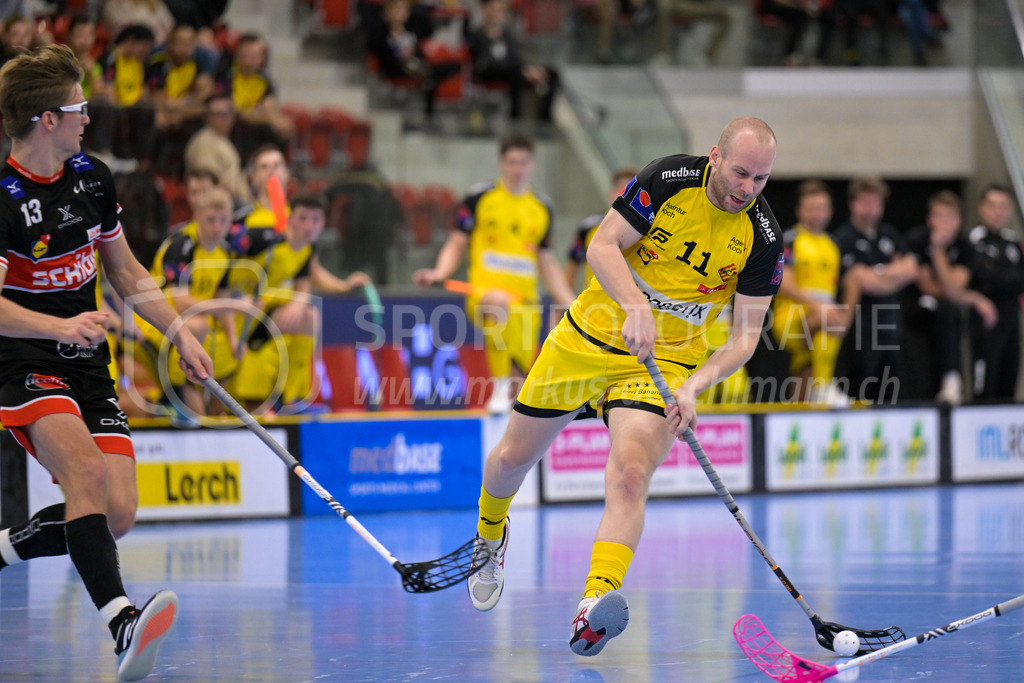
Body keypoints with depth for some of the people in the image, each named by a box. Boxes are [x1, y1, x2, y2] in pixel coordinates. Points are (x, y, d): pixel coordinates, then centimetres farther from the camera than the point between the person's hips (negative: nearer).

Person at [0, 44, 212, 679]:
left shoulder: (92, 178, 8)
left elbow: (125, 270, 21)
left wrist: (180, 332, 13)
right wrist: (59, 327, -37)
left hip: (89, 368, 7)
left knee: (119, 513, -8)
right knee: (86, 468, -32)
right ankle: (122, 622, -46)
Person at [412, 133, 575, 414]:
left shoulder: (542, 207, 15)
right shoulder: (479, 198, 6)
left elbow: (547, 263, 21)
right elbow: (456, 245, 9)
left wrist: (570, 303, 13)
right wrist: (439, 273, -9)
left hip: (526, 301, 5)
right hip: (483, 293, -5)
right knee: (499, 302, -39)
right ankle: (500, 389, -34)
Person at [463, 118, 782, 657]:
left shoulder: (763, 238, -13)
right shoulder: (669, 178, -15)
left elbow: (744, 335, -10)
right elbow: (602, 246, -16)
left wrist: (693, 386, -26)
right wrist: (635, 305, -33)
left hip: (664, 362, -1)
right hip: (590, 336, 1)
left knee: (629, 475, -27)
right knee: (513, 457, 12)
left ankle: (595, 604, -41)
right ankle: (490, 538, 45)